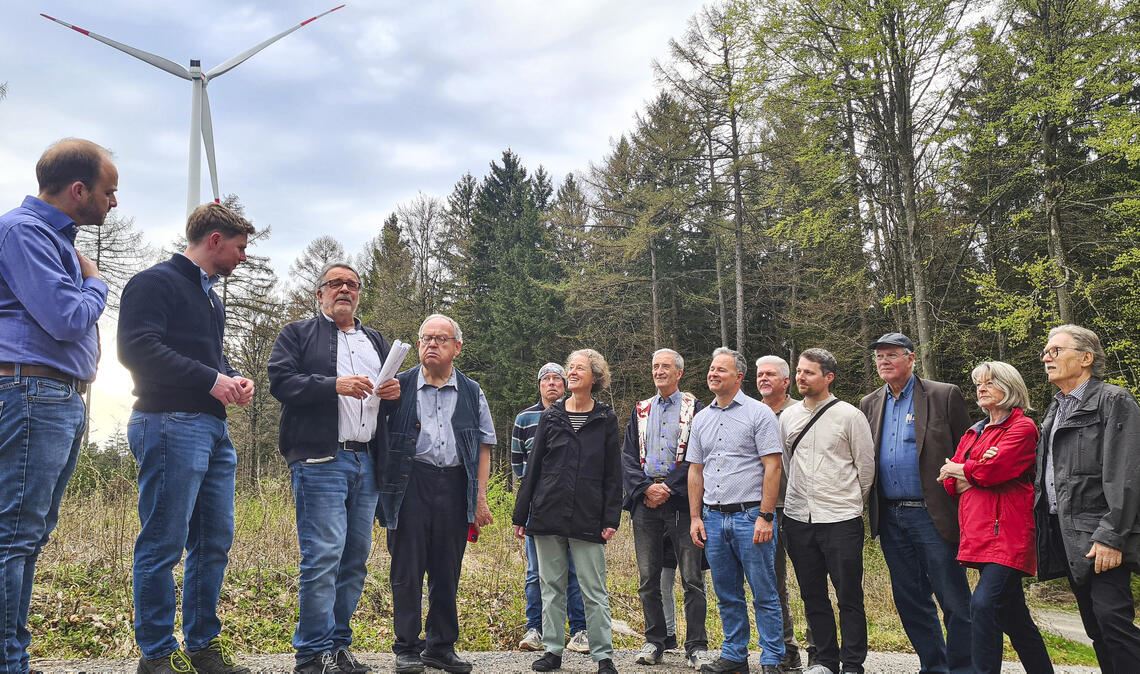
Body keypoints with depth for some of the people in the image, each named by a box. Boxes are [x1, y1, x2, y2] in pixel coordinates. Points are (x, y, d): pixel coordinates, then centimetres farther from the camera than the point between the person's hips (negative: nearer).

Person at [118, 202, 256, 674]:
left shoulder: (211, 296, 23)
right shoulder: (156, 282, -6)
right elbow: (136, 347, -18)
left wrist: (233, 379, 8)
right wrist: (211, 379, -18)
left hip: (214, 428, 9)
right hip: (170, 424, -9)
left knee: (214, 542, 11)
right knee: (164, 543, -3)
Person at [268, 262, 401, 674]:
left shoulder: (377, 342, 24)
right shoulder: (298, 334, 8)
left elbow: (391, 398, 27)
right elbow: (281, 382, -7)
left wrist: (394, 394, 3)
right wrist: (334, 385, -18)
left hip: (367, 462, 6)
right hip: (320, 461, -6)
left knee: (355, 558, 8)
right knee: (323, 555, -10)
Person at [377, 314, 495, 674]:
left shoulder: (472, 392, 11)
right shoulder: (399, 386, 5)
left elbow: (484, 445, 11)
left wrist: (480, 497, 5)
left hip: (454, 486, 2)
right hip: (410, 484, -2)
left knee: (447, 571, 9)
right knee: (407, 570, 2)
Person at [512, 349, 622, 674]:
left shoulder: (606, 419, 3)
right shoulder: (551, 417, 8)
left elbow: (613, 473, 2)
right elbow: (533, 467, 8)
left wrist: (611, 518, -5)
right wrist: (520, 515, 6)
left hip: (587, 519, -2)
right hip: (547, 514, 2)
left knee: (594, 591, 1)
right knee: (551, 587, 10)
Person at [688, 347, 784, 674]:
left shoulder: (758, 413, -4)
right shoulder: (701, 418, 13)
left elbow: (772, 467, -9)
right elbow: (695, 470, 15)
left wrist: (765, 517, -15)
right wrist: (695, 517, 9)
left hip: (750, 515, -5)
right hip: (714, 517, 5)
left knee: (764, 594, 1)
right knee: (727, 595, 13)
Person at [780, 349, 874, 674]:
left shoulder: (849, 415, -6)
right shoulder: (787, 417, 7)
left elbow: (866, 467, 1)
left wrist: (850, 503, 9)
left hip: (841, 521, -4)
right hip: (798, 520, 4)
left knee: (849, 596, 3)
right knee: (813, 596, 12)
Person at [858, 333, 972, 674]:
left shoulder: (945, 396, -3)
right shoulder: (869, 404, 12)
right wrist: (870, 510, 6)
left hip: (933, 515, -5)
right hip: (890, 517, 5)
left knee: (954, 600, 1)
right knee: (910, 601, 13)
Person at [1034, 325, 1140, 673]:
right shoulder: (1056, 410, 19)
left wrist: (1112, 536, -20)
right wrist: (1044, 533, 11)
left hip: (1099, 536, -8)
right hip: (1066, 533, 8)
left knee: (1111, 616, -13)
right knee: (1095, 626, 10)